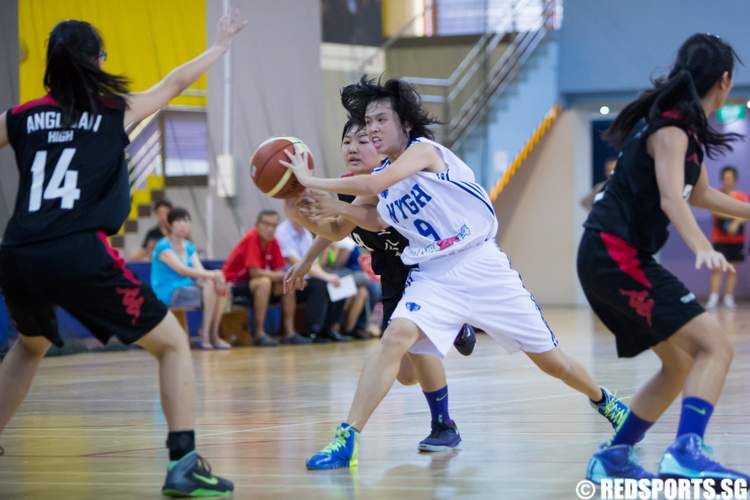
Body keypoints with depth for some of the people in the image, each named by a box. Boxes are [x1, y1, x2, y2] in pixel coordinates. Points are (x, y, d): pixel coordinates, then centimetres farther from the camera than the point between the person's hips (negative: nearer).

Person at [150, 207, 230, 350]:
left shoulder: (189, 247, 14)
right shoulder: (163, 247, -11)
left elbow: (199, 270, 1)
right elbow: (182, 270, -23)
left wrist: (214, 277, -23)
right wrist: (212, 275, -30)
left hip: (187, 289, 7)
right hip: (168, 294, -7)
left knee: (221, 289, -15)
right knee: (210, 287, -26)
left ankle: (214, 335, -15)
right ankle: (205, 337, -24)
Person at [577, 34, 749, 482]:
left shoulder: (686, 125, 15)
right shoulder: (671, 127, -14)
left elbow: (698, 194, 30)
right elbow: (671, 199, -30)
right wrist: (704, 249, -45)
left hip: (618, 257, 10)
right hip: (614, 254, -10)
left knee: (681, 365, 16)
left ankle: (614, 458, 20)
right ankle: (686, 454, -32)